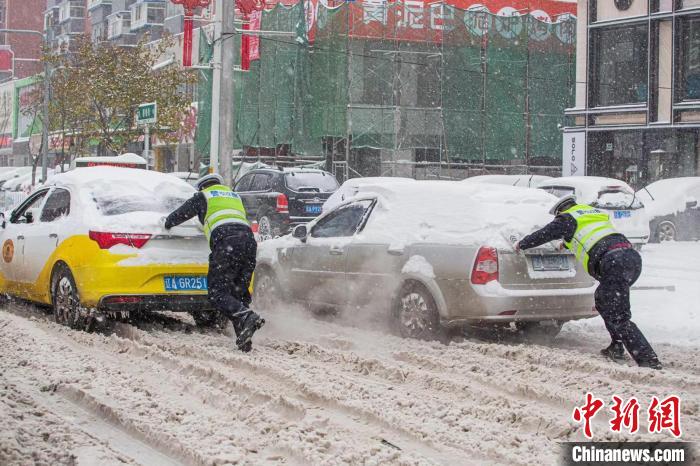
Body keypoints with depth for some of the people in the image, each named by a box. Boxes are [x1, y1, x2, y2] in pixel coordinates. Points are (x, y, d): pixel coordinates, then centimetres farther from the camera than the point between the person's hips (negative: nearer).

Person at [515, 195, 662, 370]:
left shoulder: (568, 218, 12)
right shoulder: (594, 212, 33)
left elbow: (543, 235, 17)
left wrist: (521, 245, 33)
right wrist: (569, 244, 63)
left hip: (614, 263, -8)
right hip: (633, 256, 8)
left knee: (618, 317, -9)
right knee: (602, 299, 27)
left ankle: (649, 360, -19)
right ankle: (617, 348, 23)